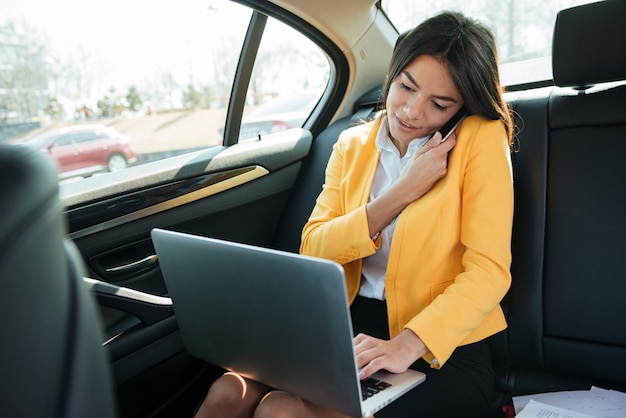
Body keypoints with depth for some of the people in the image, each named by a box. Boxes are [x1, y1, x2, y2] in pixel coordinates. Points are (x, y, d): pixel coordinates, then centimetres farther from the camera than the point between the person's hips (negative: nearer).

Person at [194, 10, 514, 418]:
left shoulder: (482, 139, -6)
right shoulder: (353, 145, 7)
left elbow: (489, 270, -13)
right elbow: (313, 249, -3)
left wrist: (408, 344, -27)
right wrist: (403, 192, -13)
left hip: (442, 349, -3)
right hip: (355, 331, 4)